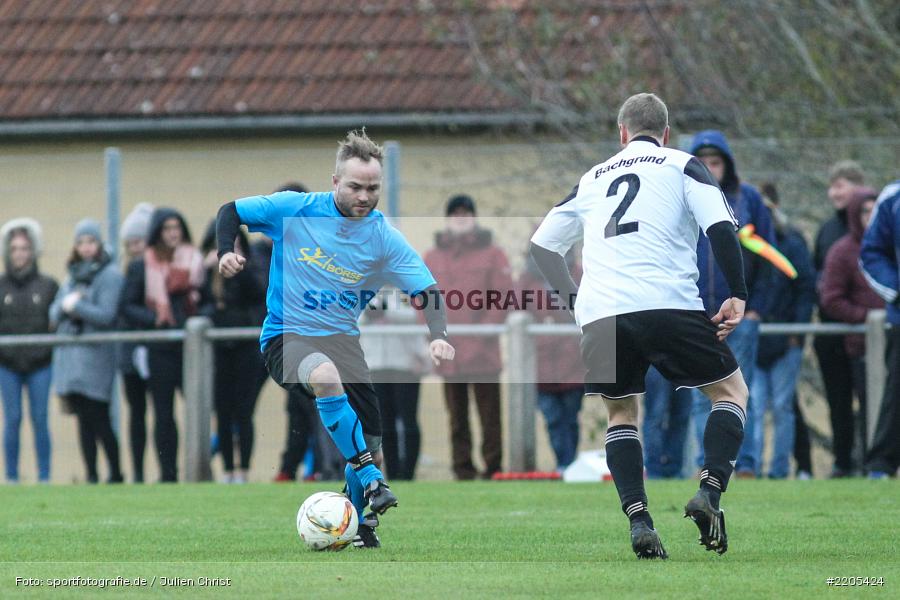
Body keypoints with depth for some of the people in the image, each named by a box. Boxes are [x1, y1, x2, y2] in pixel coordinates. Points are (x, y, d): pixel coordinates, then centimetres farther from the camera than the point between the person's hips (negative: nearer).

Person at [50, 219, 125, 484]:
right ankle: (91, 476, 8)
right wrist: (65, 306, -7)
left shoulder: (110, 275, -5)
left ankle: (116, 474, 1)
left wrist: (75, 306, -8)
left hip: (96, 356, -7)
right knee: (84, 420, 6)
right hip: (70, 354, 7)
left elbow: (106, 315, -14)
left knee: (99, 420, -7)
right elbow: (54, 313, 15)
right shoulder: (73, 275, 17)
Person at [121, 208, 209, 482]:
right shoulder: (141, 266, 6)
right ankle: (168, 473, 5)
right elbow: (128, 306, 5)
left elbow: (210, 300, 14)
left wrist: (201, 317, -7)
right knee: (164, 413, 1)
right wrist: (154, 319, -11)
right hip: (159, 349, 0)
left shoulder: (195, 261, 8)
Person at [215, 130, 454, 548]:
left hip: (342, 338, 3)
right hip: (286, 336, -3)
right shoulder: (296, 209, -7)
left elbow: (427, 292, -7)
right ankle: (371, 481, -34)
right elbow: (231, 211, 5)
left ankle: (362, 528, 27)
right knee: (324, 375, -39)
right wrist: (226, 253, -13)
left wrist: (438, 337, -25)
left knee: (370, 449, -1)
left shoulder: (384, 238, -3)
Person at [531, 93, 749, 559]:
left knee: (620, 412, 21)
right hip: (667, 304, -3)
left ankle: (638, 519, 2)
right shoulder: (681, 166, 13)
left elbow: (542, 244, 27)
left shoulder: (594, 178, 25)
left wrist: (573, 298, 31)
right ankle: (709, 493, -9)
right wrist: (737, 297, 2)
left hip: (598, 314, 3)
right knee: (730, 390, 13)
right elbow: (721, 227, -3)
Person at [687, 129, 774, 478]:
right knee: (702, 397, 1)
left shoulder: (748, 199, 4)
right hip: (696, 316, 1)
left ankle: (745, 466, 0)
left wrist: (757, 306, -2)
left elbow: (766, 254, 5)